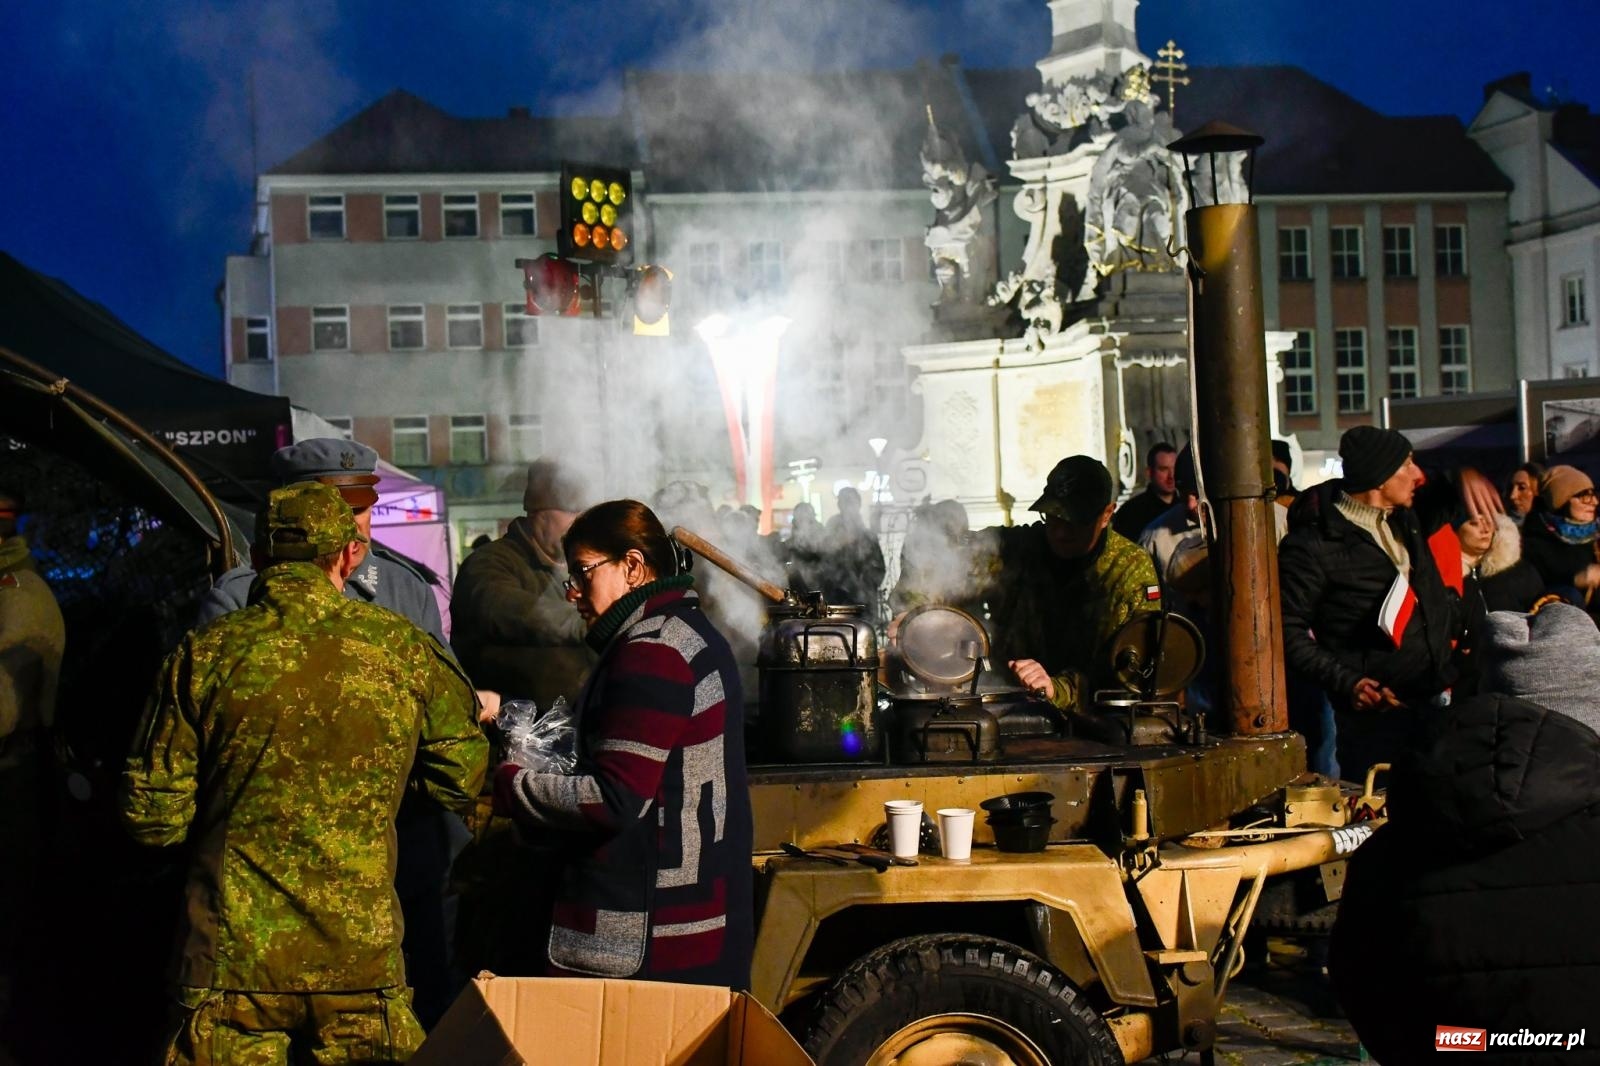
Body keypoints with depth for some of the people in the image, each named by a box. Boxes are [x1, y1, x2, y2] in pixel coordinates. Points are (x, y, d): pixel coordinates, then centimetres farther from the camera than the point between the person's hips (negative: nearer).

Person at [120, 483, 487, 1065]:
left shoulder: (203, 655, -6)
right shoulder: (405, 648, -3)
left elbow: (150, 815, -3)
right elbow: (460, 780, 5)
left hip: (233, 958, -1)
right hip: (363, 960, 1)